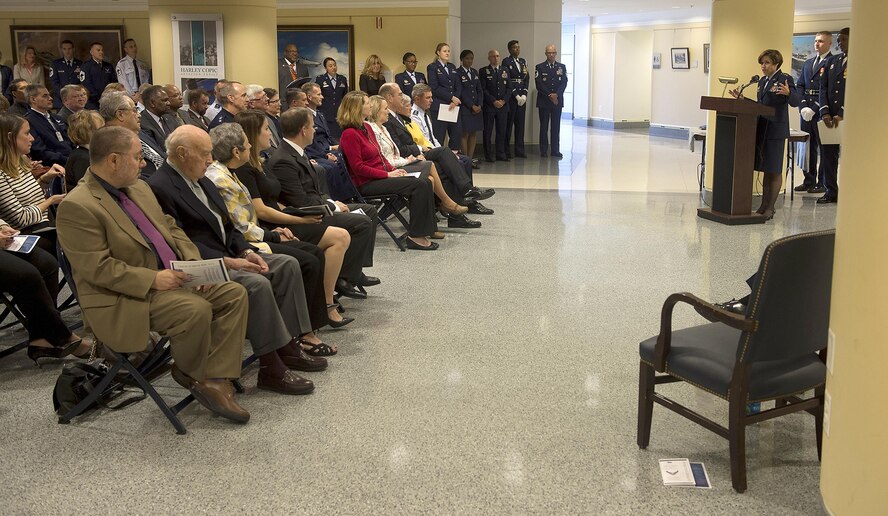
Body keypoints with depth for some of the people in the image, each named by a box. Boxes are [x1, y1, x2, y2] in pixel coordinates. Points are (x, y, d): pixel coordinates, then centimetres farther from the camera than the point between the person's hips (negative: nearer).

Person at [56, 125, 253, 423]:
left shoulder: (139, 188, 13)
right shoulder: (77, 207, -15)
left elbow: (170, 228, 18)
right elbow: (97, 268, -21)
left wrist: (195, 263, 0)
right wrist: (153, 279, -24)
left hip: (173, 278, 9)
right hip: (124, 300, -9)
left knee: (234, 294, -8)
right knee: (195, 309, -30)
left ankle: (215, 379, -11)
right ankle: (191, 374, -1)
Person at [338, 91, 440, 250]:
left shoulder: (366, 127, 15)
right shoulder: (349, 134, -14)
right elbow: (358, 167, -17)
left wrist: (394, 169, 4)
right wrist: (388, 175, -16)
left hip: (382, 176, 9)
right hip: (367, 183, -9)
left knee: (425, 183, -7)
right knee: (418, 185, -21)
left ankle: (427, 229, -6)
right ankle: (415, 236, -18)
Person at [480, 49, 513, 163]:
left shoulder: (505, 71, 14)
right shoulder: (484, 71, 1)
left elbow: (509, 88, 10)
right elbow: (483, 89, -6)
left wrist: (504, 100, -6)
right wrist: (494, 101, -13)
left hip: (503, 106, 4)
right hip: (489, 106, -3)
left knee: (502, 131, 4)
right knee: (488, 131, -1)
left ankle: (501, 154, 10)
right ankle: (488, 155, 4)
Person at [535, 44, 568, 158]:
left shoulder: (562, 67, 11)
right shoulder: (540, 67, 3)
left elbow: (564, 83, 1)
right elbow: (539, 84, -6)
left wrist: (556, 94, -14)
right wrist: (549, 96, -13)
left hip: (557, 101, 2)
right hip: (544, 101, -2)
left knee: (556, 127, 3)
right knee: (544, 127, 1)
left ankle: (555, 150, 8)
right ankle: (543, 151, 5)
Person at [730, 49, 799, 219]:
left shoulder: (785, 79, -8)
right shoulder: (762, 81, 16)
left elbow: (795, 102, -19)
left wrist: (788, 93, -39)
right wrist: (741, 99, 13)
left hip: (776, 131, -8)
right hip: (761, 129, 8)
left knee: (775, 170, -1)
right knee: (765, 169, 12)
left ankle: (770, 207, 3)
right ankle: (764, 205, 19)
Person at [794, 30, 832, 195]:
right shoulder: (807, 63, 20)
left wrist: (814, 109, -16)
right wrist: (803, 106, -1)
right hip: (806, 111, 7)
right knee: (808, 146, 11)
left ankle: (823, 183, 1)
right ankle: (809, 180, 19)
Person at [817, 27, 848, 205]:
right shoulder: (832, 61, 16)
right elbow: (823, 88, 11)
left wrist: (842, 115, -16)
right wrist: (825, 112, -3)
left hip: (849, 118, -5)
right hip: (829, 117, 5)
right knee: (827, 154, 5)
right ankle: (831, 191, 12)